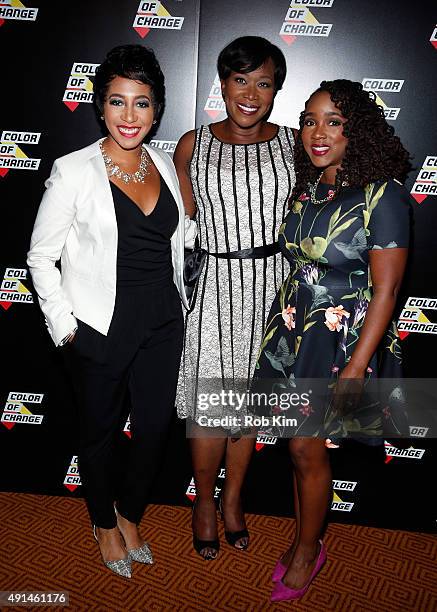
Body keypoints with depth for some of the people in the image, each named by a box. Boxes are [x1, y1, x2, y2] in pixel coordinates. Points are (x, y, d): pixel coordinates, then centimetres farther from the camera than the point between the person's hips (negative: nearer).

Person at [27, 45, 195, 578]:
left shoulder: (164, 164, 4)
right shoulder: (73, 171, -11)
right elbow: (41, 256, -5)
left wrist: (178, 305, 12)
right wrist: (64, 325, -9)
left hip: (162, 324, 5)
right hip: (100, 331, -4)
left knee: (154, 429, 14)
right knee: (100, 432, 15)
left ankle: (130, 514, 43)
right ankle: (104, 523, 43)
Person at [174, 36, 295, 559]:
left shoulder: (293, 144, 4)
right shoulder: (193, 145, 1)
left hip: (271, 286, 2)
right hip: (214, 285, -1)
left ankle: (233, 498, 37)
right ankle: (204, 500, 33)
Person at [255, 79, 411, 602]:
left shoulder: (383, 194, -15)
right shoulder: (307, 187, 5)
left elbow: (385, 290, -17)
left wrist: (355, 368, -19)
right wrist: (285, 320, 11)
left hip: (340, 339, -5)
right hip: (291, 329, 6)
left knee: (306, 447, 5)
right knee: (301, 445, 15)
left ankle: (307, 551, 31)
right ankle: (303, 542, 37)